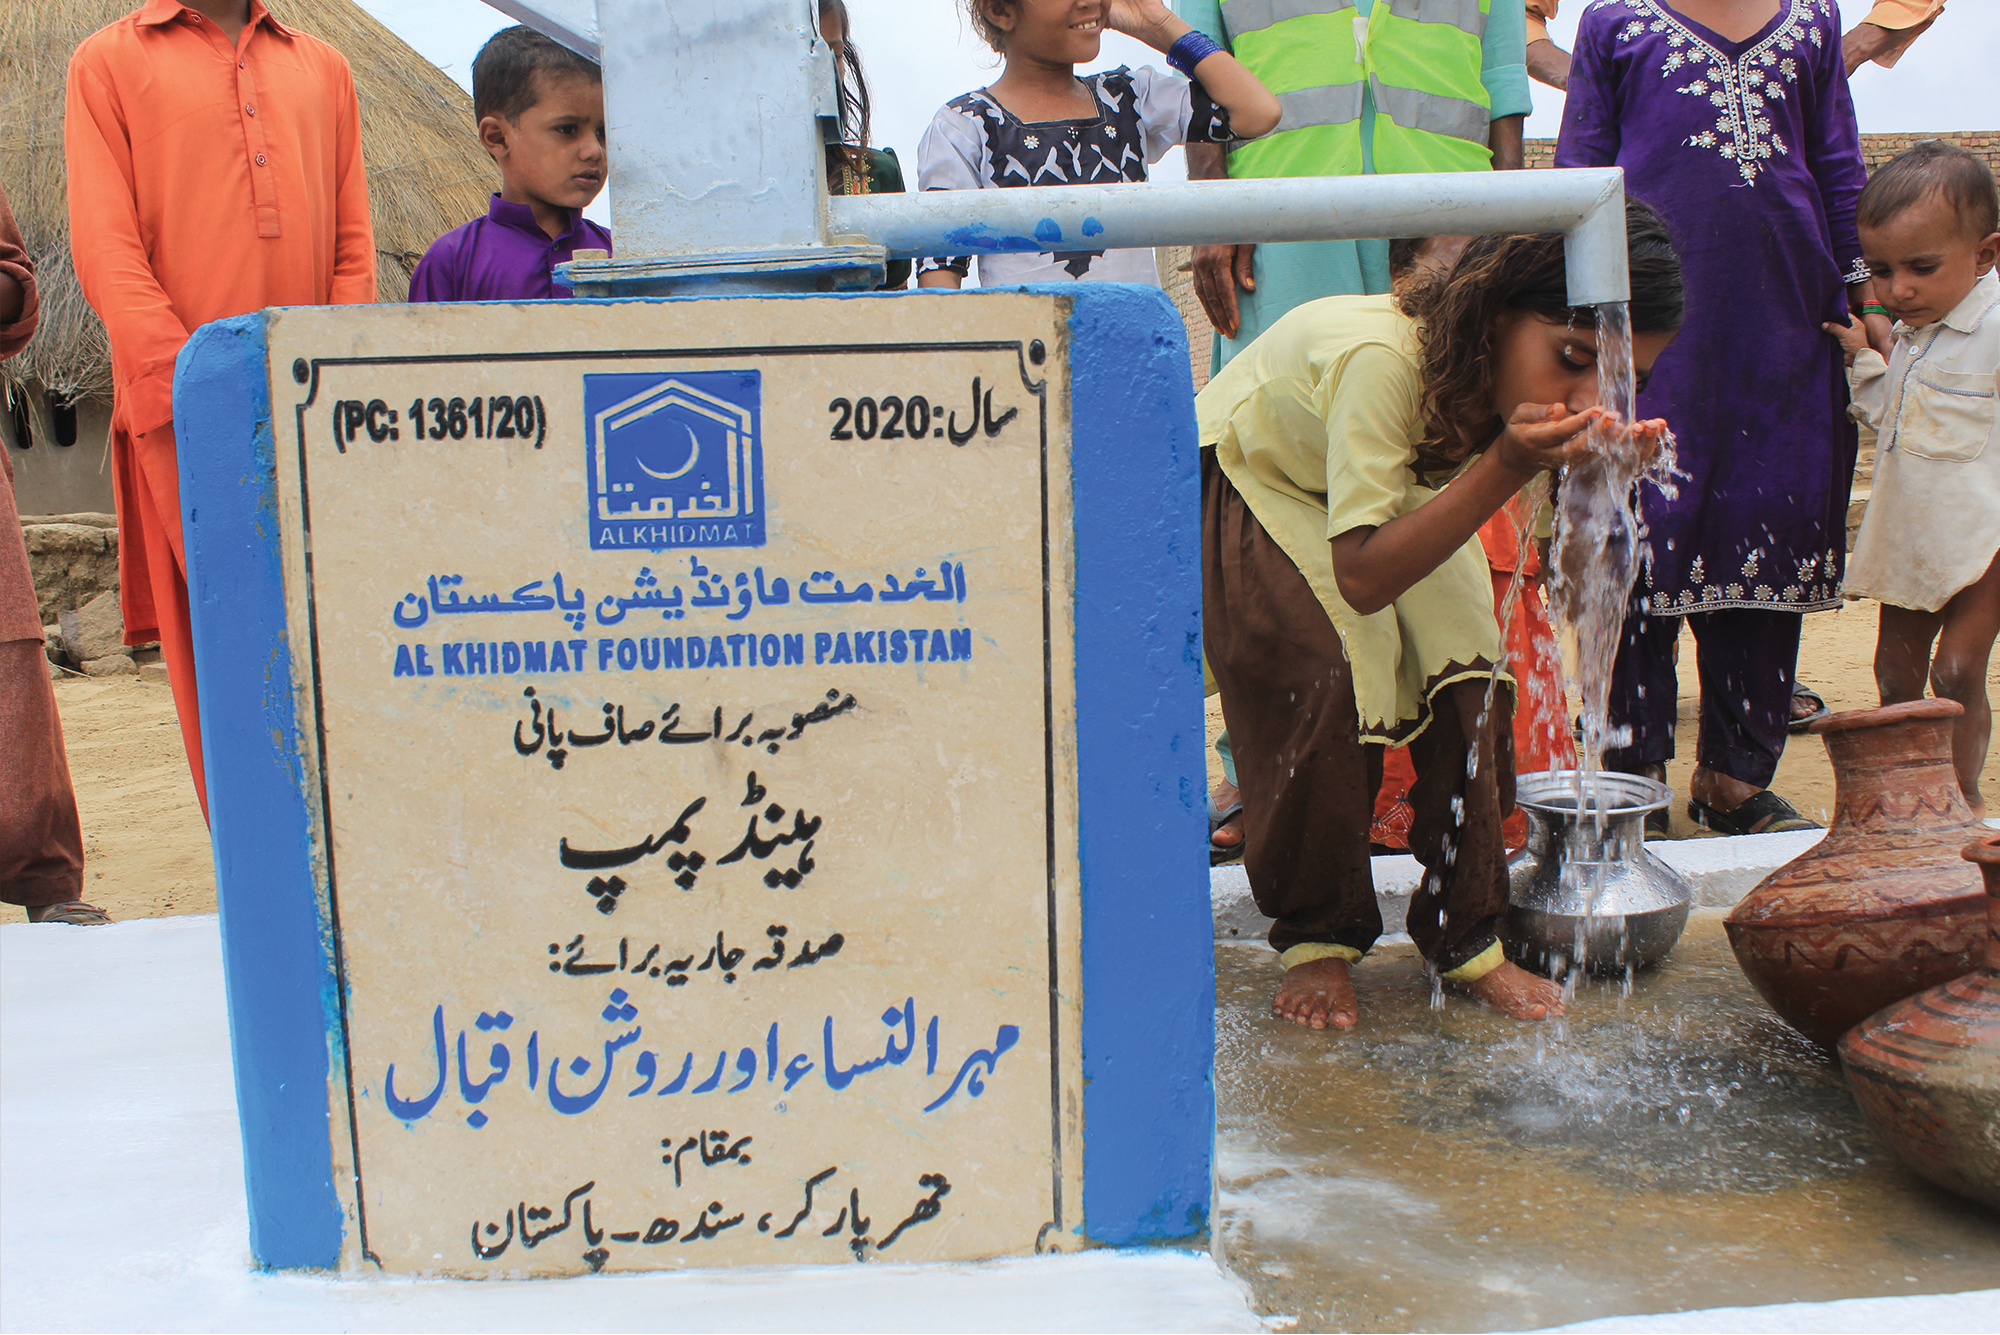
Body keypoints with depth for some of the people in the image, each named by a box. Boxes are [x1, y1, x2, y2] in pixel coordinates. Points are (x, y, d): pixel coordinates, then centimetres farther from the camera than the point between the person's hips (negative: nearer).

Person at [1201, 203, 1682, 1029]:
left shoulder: (1507, 371, -23)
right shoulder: (1382, 356, -42)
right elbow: (1361, 578, -41)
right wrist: (1506, 466, -48)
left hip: (1385, 489, 6)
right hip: (1240, 484, -5)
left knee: (1465, 667, -12)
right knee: (1323, 674, -25)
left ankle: (1464, 936, 5)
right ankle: (1314, 941, -4)